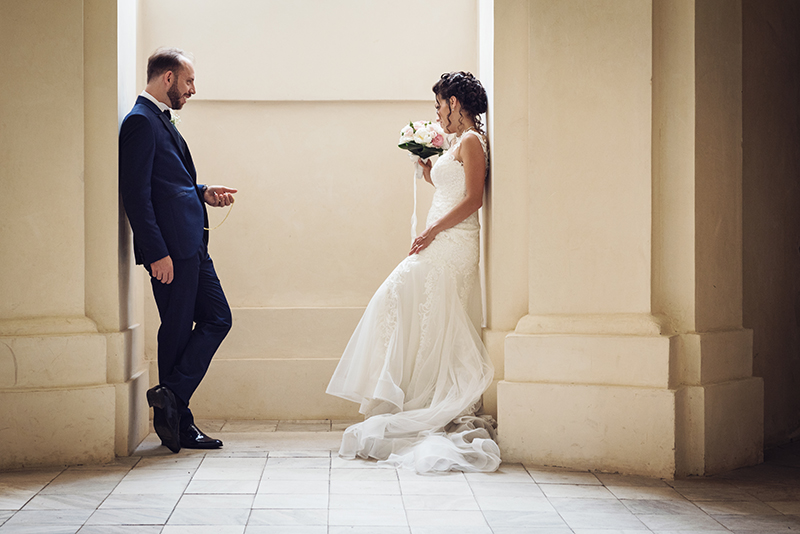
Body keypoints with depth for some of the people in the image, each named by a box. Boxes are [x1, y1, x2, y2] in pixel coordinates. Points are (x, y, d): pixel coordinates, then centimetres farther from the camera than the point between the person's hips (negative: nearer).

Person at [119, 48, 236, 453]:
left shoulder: (160, 121, 19)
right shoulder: (141, 122, -12)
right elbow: (136, 194, -19)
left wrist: (202, 193, 10)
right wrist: (157, 252, -23)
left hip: (191, 245, 10)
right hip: (170, 246, -10)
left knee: (217, 318, 9)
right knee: (178, 330, -3)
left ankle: (172, 401, 9)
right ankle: (179, 423, 6)